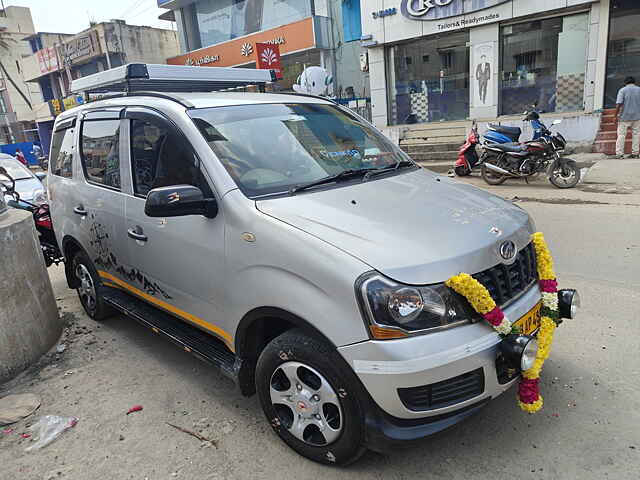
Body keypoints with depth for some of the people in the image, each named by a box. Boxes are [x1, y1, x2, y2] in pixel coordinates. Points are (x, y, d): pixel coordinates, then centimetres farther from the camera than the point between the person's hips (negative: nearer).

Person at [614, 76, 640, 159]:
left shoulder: (622, 90, -3)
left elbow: (618, 104, -13)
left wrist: (616, 116, -8)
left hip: (624, 117, -3)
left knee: (621, 135, -1)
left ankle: (619, 154, -6)